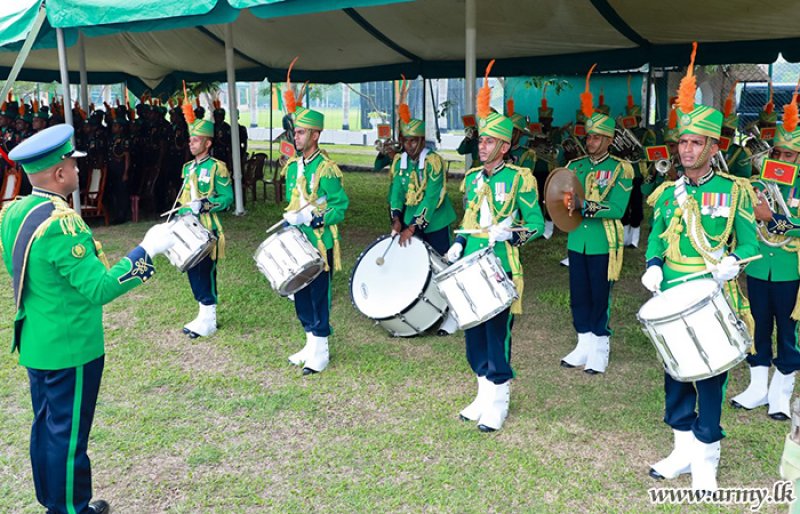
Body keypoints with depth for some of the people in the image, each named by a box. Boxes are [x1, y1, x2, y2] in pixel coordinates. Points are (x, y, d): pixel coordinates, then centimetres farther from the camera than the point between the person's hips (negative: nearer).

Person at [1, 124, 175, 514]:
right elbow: (100, 288, -29)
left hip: (35, 344, 9)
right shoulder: (61, 223, -27)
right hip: (71, 349, -9)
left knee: (46, 424, 20)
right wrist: (146, 251, -25)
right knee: (68, 434, 6)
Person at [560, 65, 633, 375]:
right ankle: (584, 345, 24)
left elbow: (617, 209, -17)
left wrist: (584, 205, -25)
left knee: (600, 299, 3)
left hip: (603, 245, -5)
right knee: (579, 297, 11)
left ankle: (599, 350, 15)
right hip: (577, 242, 5)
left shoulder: (619, 170, -6)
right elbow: (562, 199, 5)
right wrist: (566, 204, -17)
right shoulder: (575, 166, 9)